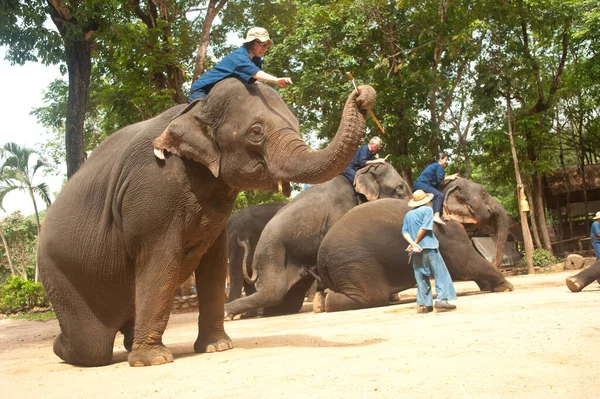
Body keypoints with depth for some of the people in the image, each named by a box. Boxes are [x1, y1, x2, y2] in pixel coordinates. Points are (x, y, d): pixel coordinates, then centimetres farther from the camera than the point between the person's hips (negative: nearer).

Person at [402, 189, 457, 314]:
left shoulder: (408, 214, 15)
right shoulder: (427, 209, 0)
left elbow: (405, 232, 3)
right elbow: (424, 228, -11)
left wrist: (413, 244, -9)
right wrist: (415, 242, -6)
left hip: (416, 251, 5)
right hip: (429, 247, -5)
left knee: (421, 277, 8)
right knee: (440, 274, 0)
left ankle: (423, 304, 6)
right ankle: (441, 300, -9)